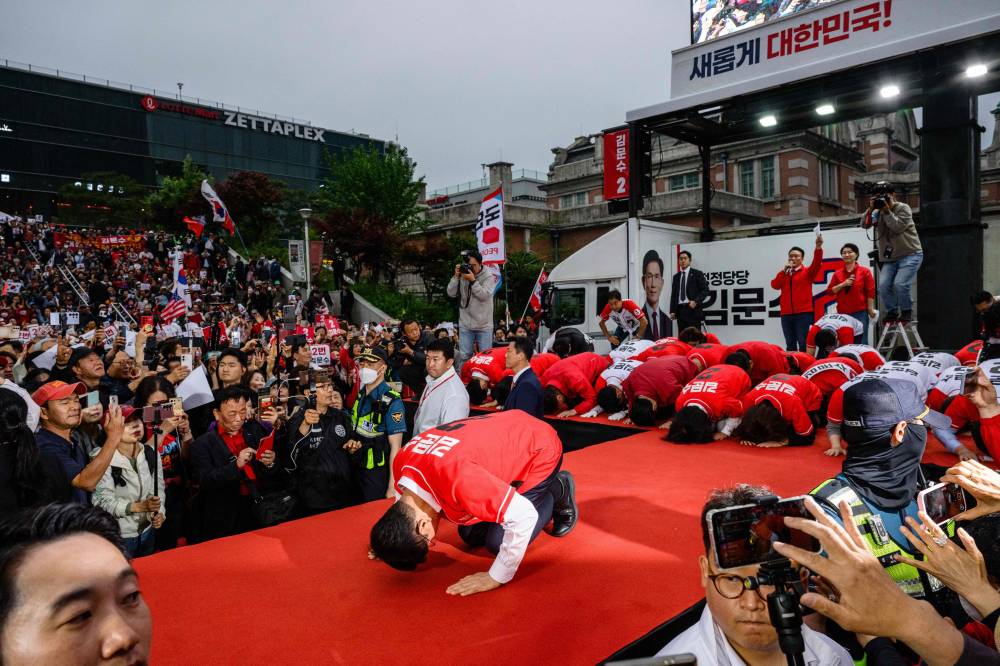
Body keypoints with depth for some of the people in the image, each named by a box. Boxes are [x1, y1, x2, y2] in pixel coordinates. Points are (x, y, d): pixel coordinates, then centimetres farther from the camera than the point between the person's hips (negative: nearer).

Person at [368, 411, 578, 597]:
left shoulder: (455, 475, -43)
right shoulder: (401, 463, -17)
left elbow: (524, 516, -39)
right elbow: (405, 501, 9)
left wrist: (495, 578, -29)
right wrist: (389, 542, -3)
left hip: (539, 449, -7)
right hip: (507, 438, 7)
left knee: (498, 541, -9)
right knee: (471, 536, 8)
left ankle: (559, 491, 10)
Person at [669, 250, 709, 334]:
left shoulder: (697, 274, 4)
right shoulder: (676, 276, 17)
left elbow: (705, 290, -1)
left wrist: (695, 301, -15)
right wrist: (672, 311, 7)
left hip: (693, 309, -4)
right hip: (680, 310, 4)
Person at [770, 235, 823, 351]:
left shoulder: (807, 272, 6)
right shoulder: (783, 274, 17)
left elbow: (817, 263, -13)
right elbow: (774, 285, 2)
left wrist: (818, 247, -28)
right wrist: (784, 271, -5)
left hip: (804, 313, -4)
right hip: (786, 314, 4)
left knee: (803, 344, -5)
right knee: (790, 344, 8)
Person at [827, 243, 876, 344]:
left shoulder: (865, 271, 1)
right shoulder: (837, 273, 9)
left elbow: (871, 292, -1)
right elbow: (830, 291, 6)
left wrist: (870, 309, -5)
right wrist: (843, 284, -9)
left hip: (860, 312, -3)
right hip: (843, 313, 3)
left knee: (861, 343, -2)